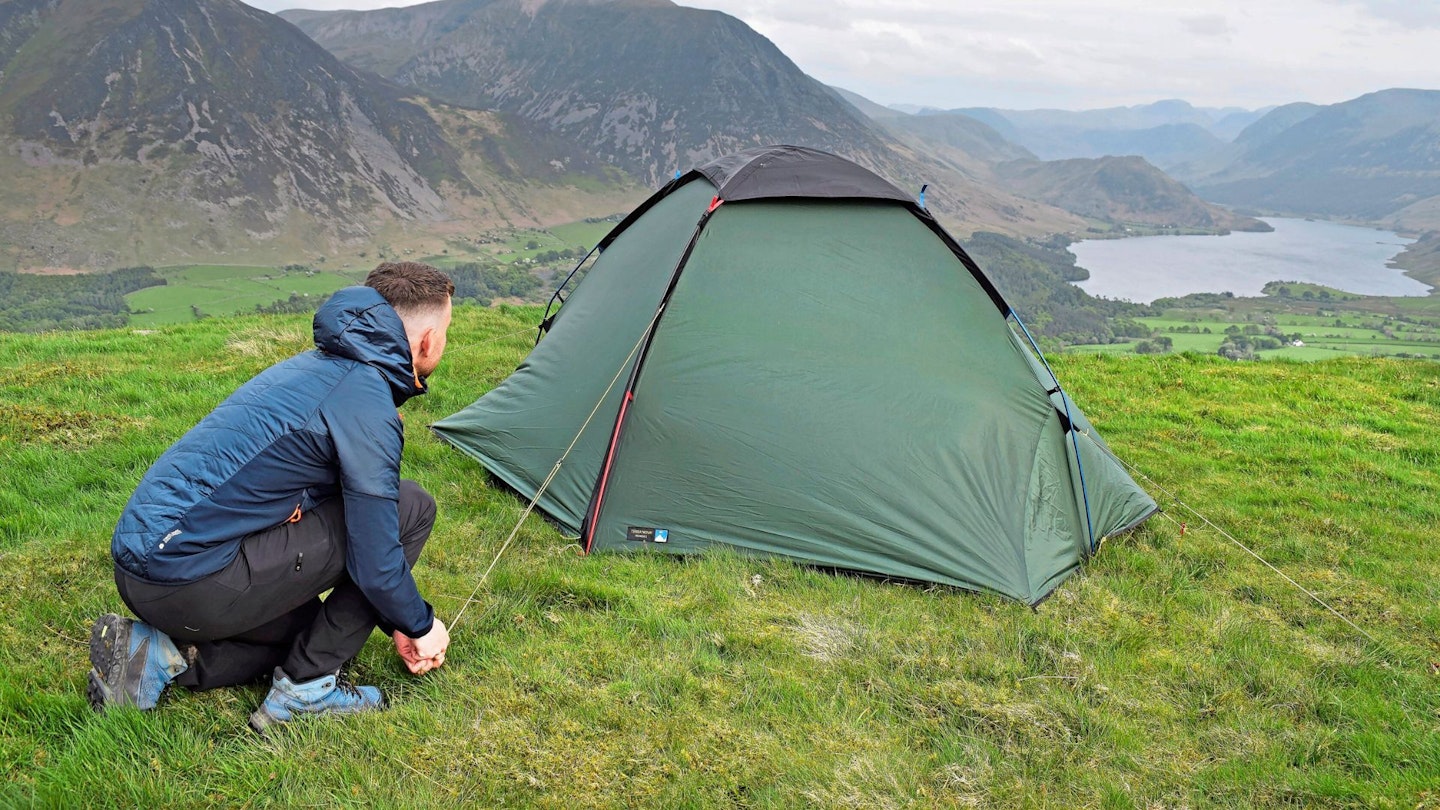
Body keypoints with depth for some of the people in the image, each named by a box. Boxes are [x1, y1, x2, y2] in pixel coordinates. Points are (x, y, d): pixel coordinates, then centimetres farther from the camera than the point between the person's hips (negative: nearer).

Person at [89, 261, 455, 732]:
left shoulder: (319, 367, 15)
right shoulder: (365, 402, -16)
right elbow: (374, 559, -15)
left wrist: (395, 623, 26)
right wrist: (421, 626, 6)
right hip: (190, 579, -10)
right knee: (410, 510, -7)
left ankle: (157, 655, 11)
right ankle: (305, 689, 0)